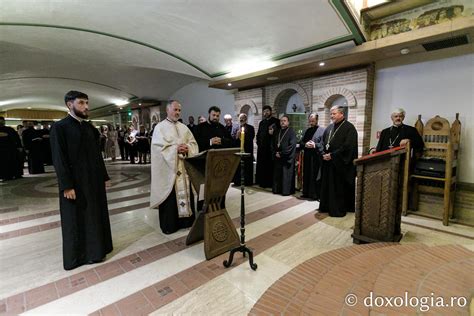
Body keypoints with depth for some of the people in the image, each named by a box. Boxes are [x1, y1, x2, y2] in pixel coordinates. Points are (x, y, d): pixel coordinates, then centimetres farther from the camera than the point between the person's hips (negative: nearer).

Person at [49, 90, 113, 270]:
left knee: (95, 215, 14)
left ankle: (95, 250, 31)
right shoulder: (60, 127, -9)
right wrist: (66, 186, -17)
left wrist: (104, 177, 10)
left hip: (94, 180, 6)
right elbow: (59, 159, -13)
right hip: (75, 182, -6)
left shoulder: (90, 127, 10)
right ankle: (76, 256, 25)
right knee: (76, 219, 7)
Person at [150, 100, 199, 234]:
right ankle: (169, 224, 15)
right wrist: (176, 149, -20)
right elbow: (159, 147, -11)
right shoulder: (160, 127, -1)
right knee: (170, 196, 1)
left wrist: (187, 148, -13)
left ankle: (186, 220, 23)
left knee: (185, 192, 9)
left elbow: (193, 143, 8)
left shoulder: (184, 127, 14)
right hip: (168, 167, -4)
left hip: (184, 166, 5)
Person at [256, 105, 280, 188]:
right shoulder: (262, 122, 19)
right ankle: (262, 182, 14)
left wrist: (273, 133, -21)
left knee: (270, 165, -3)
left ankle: (270, 182, 5)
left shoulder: (276, 121, 0)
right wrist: (258, 143, 9)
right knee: (262, 165, 6)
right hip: (262, 147, 6)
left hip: (271, 147, -5)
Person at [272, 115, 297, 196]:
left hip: (287, 158, -6)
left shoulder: (291, 132, -5)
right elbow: (273, 144, 15)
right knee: (277, 174, 9)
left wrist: (281, 154, -14)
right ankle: (277, 189, 18)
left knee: (287, 175, -1)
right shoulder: (277, 132, 14)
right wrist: (275, 153, -1)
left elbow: (292, 145, -14)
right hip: (277, 157, 6)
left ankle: (287, 190, 8)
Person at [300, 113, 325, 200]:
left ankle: (317, 195, 9)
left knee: (316, 176, -1)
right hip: (307, 156, 6)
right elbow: (301, 142, 13)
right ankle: (306, 193, 23)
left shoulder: (322, 130, -3)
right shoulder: (307, 130, 15)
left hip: (317, 157, -6)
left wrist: (315, 145, -21)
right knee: (307, 176, 11)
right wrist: (305, 144, -8)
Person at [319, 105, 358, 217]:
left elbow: (348, 146, -18)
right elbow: (323, 142, 16)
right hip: (328, 163, 7)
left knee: (340, 187, 2)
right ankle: (327, 206, 25)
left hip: (341, 164, -7)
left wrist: (332, 155, -18)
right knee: (327, 186, 12)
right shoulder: (330, 127, 13)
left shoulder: (349, 128, -9)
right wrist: (324, 153, -3)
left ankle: (338, 209, 14)